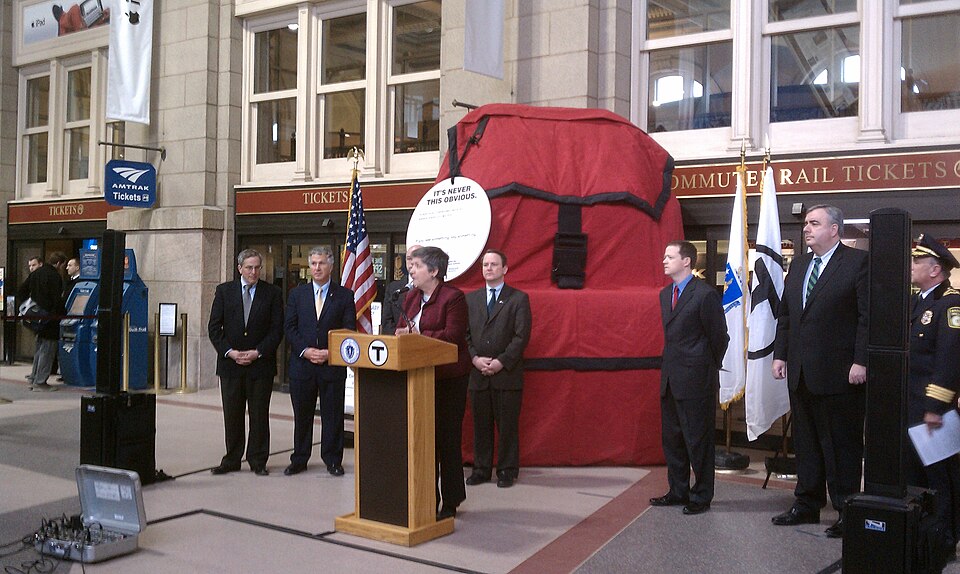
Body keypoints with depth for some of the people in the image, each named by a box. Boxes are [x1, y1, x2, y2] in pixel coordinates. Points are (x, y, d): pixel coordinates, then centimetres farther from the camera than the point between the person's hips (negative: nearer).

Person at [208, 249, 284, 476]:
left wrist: (257, 352, -11)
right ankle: (231, 460, 18)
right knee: (232, 415, 8)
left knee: (259, 415, 4)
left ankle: (258, 461, 13)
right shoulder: (224, 291, 5)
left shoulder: (272, 293, 2)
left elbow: (277, 329, -1)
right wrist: (229, 352, -9)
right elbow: (214, 327, 2)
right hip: (230, 364, 1)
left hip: (261, 363, -1)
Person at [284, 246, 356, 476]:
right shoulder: (297, 294, 8)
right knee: (302, 415, 9)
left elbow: (349, 330, -1)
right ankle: (299, 460, 20)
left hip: (332, 365, -1)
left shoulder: (344, 295, 3)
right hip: (302, 363, 2)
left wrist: (329, 352, -12)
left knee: (332, 415, 4)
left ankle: (332, 460, 15)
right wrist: (305, 351, -10)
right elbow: (289, 327, 4)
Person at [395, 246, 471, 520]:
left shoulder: (453, 297, -12)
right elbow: (402, 328, 13)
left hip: (449, 378, -7)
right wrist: (401, 335, -10)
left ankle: (450, 502, 14)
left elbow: (452, 335, -20)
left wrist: (418, 335, -24)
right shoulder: (411, 296, 12)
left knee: (447, 440, 2)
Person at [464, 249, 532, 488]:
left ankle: (507, 471, 13)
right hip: (478, 374, 3)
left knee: (508, 424, 3)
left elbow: (522, 336, -6)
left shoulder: (519, 298, 1)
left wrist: (501, 362, -13)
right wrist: (475, 358, -7)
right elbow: (465, 334, 9)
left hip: (507, 374, -3)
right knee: (480, 424, 8)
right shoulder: (471, 299, 13)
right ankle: (481, 469, 18)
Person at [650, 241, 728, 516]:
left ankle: (701, 497, 14)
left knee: (698, 440, 2)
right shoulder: (665, 294, 11)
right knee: (671, 438, 15)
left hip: (696, 380, -8)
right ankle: (678, 491, 27)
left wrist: (708, 368, 3)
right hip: (670, 379, 8)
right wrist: (672, 363, 16)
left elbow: (719, 337, -7)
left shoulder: (705, 294, -14)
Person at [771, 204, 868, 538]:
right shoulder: (798, 264, 14)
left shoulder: (857, 262, -6)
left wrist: (860, 362, -16)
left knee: (842, 445, 2)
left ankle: (846, 511, 13)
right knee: (806, 442, 14)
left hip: (839, 373, -7)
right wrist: (780, 354, 10)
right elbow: (785, 314, 17)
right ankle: (807, 505, 25)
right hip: (801, 373, 7)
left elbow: (867, 316, -11)